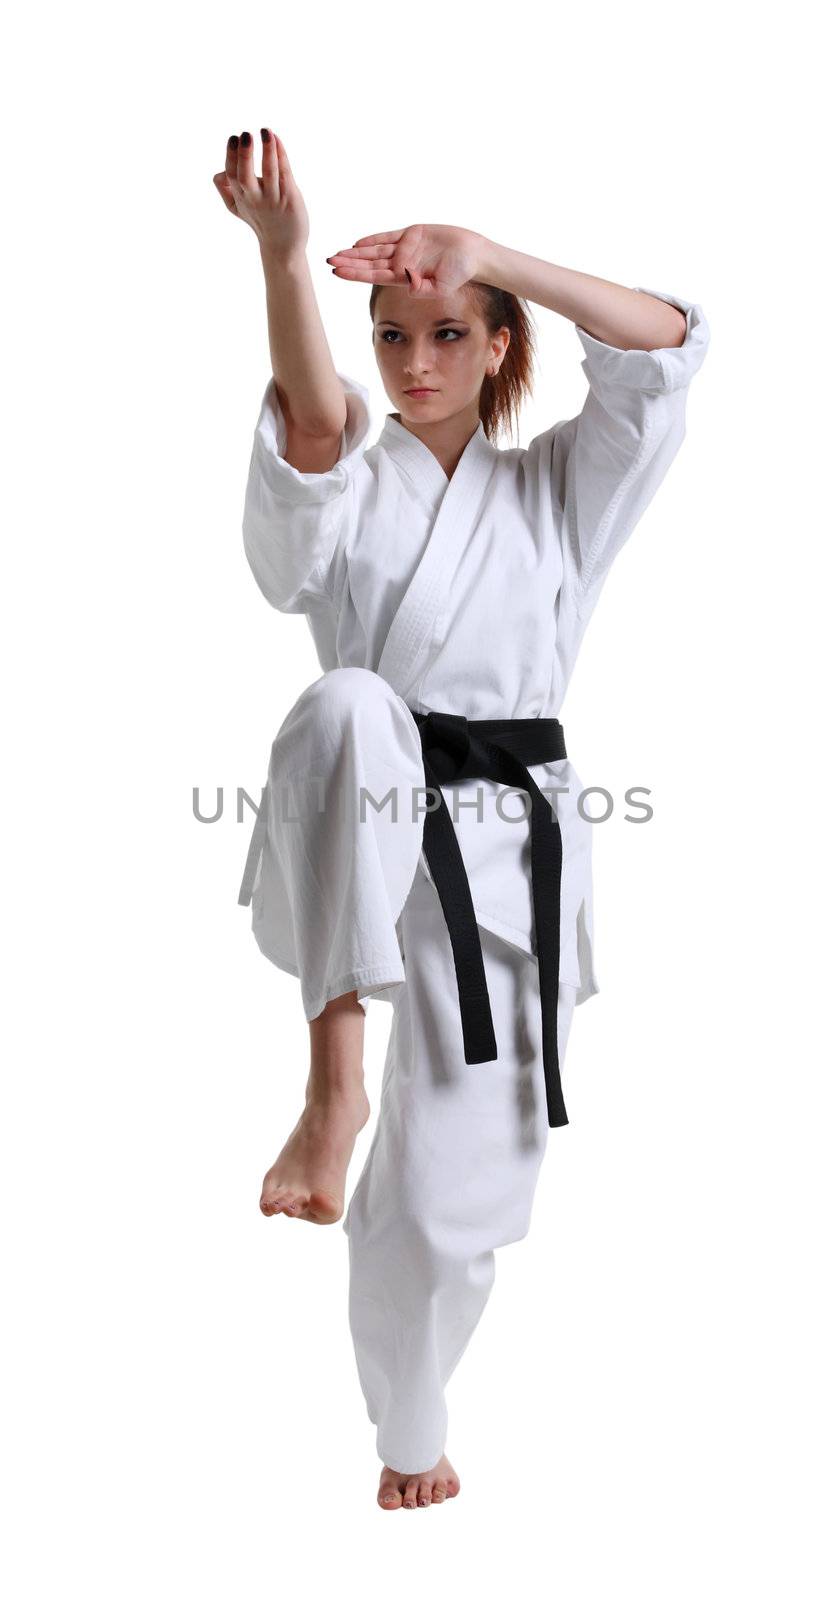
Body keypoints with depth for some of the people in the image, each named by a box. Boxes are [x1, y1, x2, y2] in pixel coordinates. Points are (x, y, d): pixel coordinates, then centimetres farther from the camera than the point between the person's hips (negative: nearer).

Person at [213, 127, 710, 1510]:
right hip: (372, 833, -2)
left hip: (509, 850, 2)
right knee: (349, 709, -39)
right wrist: (283, 255, -37)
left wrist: (491, 255, -16)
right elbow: (310, 423, -20)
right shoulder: (342, 489, 5)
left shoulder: (555, 491, 11)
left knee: (446, 1201, 7)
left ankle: (410, 1430, 37)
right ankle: (335, 1072, -36)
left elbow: (670, 346, -4)